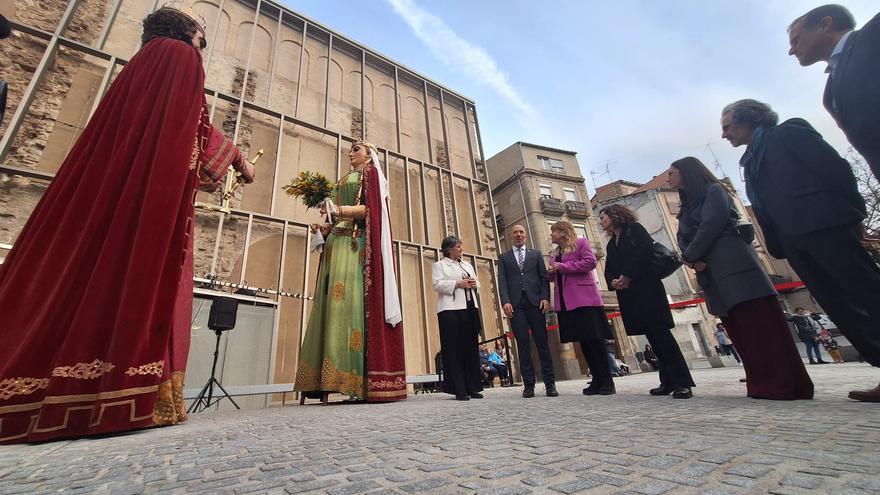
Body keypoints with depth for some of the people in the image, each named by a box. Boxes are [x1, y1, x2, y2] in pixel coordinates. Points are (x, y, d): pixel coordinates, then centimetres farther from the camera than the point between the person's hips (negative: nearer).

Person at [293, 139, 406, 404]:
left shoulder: (370, 173, 9)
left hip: (356, 244, -8)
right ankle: (331, 381, -5)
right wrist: (325, 227, 10)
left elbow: (370, 208, -8)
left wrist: (341, 209, -22)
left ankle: (364, 381, -19)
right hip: (338, 243, 8)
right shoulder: (344, 180, 32)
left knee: (350, 301, -19)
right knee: (334, 303, -3)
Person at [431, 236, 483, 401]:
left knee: (471, 348, 5)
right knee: (454, 349, -6)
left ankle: (473, 387, 12)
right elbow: (436, 284, -8)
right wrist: (458, 284, -14)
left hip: (470, 308, 6)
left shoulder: (467, 265, 25)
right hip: (451, 310, -6)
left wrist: (474, 284, 0)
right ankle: (459, 390, -1)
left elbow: (477, 284, 24)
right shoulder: (439, 265, 7)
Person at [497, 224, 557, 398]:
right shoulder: (504, 258, 17)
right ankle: (529, 384, 4)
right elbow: (502, 281, 5)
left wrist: (545, 297, -6)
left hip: (535, 301, 0)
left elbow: (544, 277, 9)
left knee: (542, 342, 0)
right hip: (515, 304, 0)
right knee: (523, 343, -2)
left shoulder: (536, 254, 18)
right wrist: (505, 301, -10)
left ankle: (550, 383, 6)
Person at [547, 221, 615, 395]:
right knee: (583, 341, 7)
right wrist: (551, 272, -1)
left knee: (594, 339, -6)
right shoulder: (555, 253, 21)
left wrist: (562, 266, -13)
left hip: (584, 298, -7)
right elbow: (554, 276, 23)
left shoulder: (580, 243, 1)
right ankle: (597, 380, 13)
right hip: (565, 302, 7)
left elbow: (591, 262, -14)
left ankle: (607, 381, 3)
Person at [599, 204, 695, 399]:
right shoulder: (611, 244, 21)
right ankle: (668, 381, 10)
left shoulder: (633, 228, 2)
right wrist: (614, 282, -7)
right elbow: (609, 271, 16)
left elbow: (646, 249, -14)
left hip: (646, 288, -7)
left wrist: (628, 276, -16)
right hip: (627, 294, 7)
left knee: (659, 331, -11)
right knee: (651, 335, 6)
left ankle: (682, 382, -6)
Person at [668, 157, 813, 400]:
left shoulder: (713, 190, 2)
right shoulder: (687, 204, 24)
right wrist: (693, 260, -5)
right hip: (712, 272, 8)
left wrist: (690, 256, -8)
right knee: (737, 325, 3)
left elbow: (711, 225, -13)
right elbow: (682, 237, 13)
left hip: (732, 262, -8)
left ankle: (787, 384, -9)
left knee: (759, 320, -11)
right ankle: (762, 383, 5)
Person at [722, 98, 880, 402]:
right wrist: (777, 248, 14)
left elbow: (835, 167, -4)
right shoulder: (751, 162, 22)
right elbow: (764, 211, 19)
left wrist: (854, 214, -8)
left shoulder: (788, 132, 4)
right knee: (842, 308, 3)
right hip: (794, 240, 7)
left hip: (824, 226, -7)